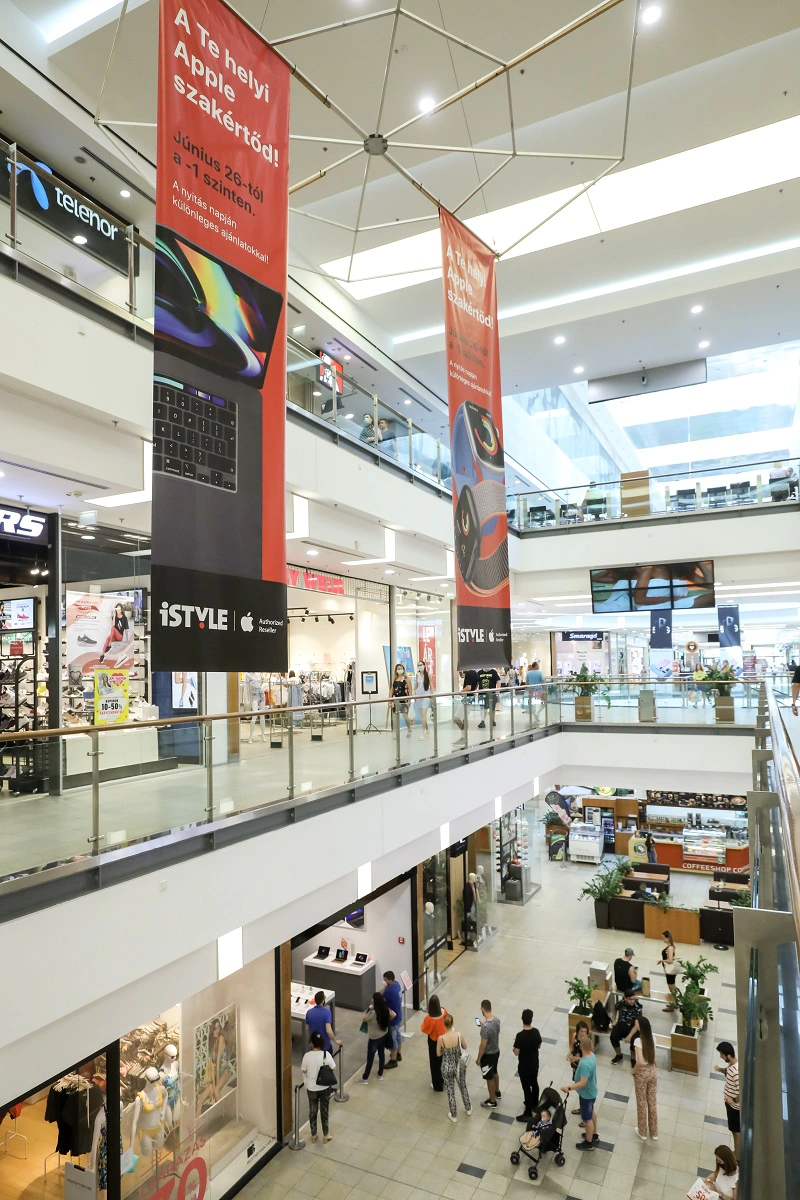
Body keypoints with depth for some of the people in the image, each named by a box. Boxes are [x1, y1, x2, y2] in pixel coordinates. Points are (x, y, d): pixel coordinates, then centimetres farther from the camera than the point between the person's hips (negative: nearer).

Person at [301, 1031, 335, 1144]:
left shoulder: (307, 1055, -18)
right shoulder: (326, 1054, -20)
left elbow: (304, 1073, -5)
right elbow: (333, 1068, -7)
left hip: (311, 1088, 1)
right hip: (325, 1088, 0)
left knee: (312, 1111, 20)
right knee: (324, 1111, 18)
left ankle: (313, 1135, 33)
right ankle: (325, 1135, 31)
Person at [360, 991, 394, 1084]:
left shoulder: (373, 1012, -32)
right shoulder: (385, 1009, -11)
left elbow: (364, 1019, -21)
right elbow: (393, 1015, 3)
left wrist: (369, 1009, -16)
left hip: (374, 1037, -6)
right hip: (383, 1035, 6)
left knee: (370, 1057, 6)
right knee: (381, 1054, 20)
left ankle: (365, 1078, 19)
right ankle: (380, 1074, 35)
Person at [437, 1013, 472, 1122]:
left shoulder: (441, 1038, -26)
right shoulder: (459, 1035, -23)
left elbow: (438, 1054, -9)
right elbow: (465, 1047, -3)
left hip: (447, 1067, -2)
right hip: (459, 1066, 2)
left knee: (450, 1090, 22)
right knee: (463, 1086, 28)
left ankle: (453, 1115, 38)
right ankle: (468, 1109, 48)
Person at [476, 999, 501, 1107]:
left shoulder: (485, 1027, -35)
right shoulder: (497, 1020, -12)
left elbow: (483, 1046, -25)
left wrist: (478, 1058, -11)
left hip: (488, 1055, -7)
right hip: (496, 1051, 7)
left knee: (489, 1078, 14)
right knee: (494, 1073, 30)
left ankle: (492, 1101, 32)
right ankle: (497, 1092, 51)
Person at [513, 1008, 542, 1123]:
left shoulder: (520, 1036, -29)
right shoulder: (536, 1032, -13)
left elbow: (516, 1052, -22)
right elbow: (539, 1045, 4)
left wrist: (516, 1044, -4)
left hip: (524, 1066, -6)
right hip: (535, 1064, 6)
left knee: (527, 1088, 6)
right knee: (534, 1084, 24)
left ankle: (528, 1113, 17)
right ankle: (535, 1105, 44)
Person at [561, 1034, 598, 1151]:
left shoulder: (585, 1064, -39)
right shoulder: (591, 1055, -11)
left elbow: (583, 1083, -38)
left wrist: (569, 1087, -41)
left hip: (586, 1094, -8)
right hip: (591, 1091, 9)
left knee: (587, 1118, 13)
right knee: (591, 1114, 29)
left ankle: (589, 1143, 32)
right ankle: (594, 1135, 49)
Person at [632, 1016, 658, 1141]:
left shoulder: (639, 1041, -25)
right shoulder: (652, 1039, -6)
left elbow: (640, 1061, -29)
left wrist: (634, 1071, -13)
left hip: (642, 1072, -5)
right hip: (652, 1071, 5)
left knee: (642, 1103, 13)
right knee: (652, 1102, 20)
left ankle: (643, 1132, 28)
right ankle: (654, 1133, 33)